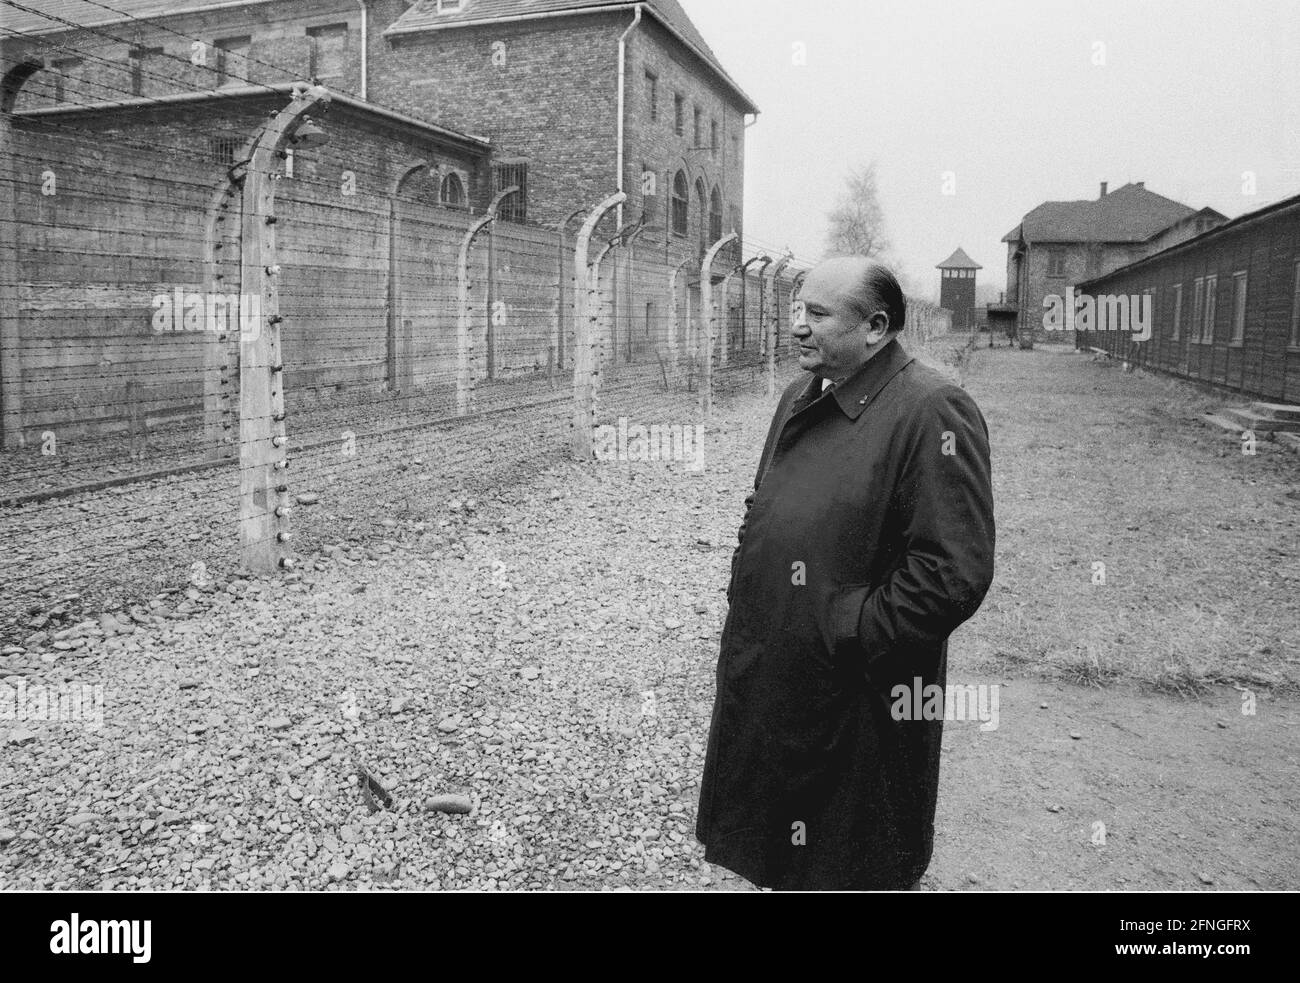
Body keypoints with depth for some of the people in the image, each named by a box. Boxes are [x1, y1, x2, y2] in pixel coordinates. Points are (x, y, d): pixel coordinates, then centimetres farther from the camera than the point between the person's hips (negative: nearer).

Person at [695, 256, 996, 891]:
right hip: (766, 681, 8)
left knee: (857, 870, 14)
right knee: (777, 858, 24)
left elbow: (954, 572, -25)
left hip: (857, 705, -7)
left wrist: (845, 632, -20)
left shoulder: (932, 413, -19)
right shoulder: (801, 399, 9)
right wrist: (743, 596, 9)